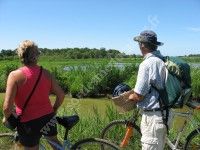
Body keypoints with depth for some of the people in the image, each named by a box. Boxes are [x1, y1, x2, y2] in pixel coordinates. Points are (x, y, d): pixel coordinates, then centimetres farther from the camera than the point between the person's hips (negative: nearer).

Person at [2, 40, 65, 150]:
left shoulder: (15, 75, -15)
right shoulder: (46, 73, -4)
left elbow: (7, 107, -19)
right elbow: (61, 94, 0)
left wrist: (6, 117, 2)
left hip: (28, 122, -3)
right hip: (48, 117, 3)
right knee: (54, 140, 31)